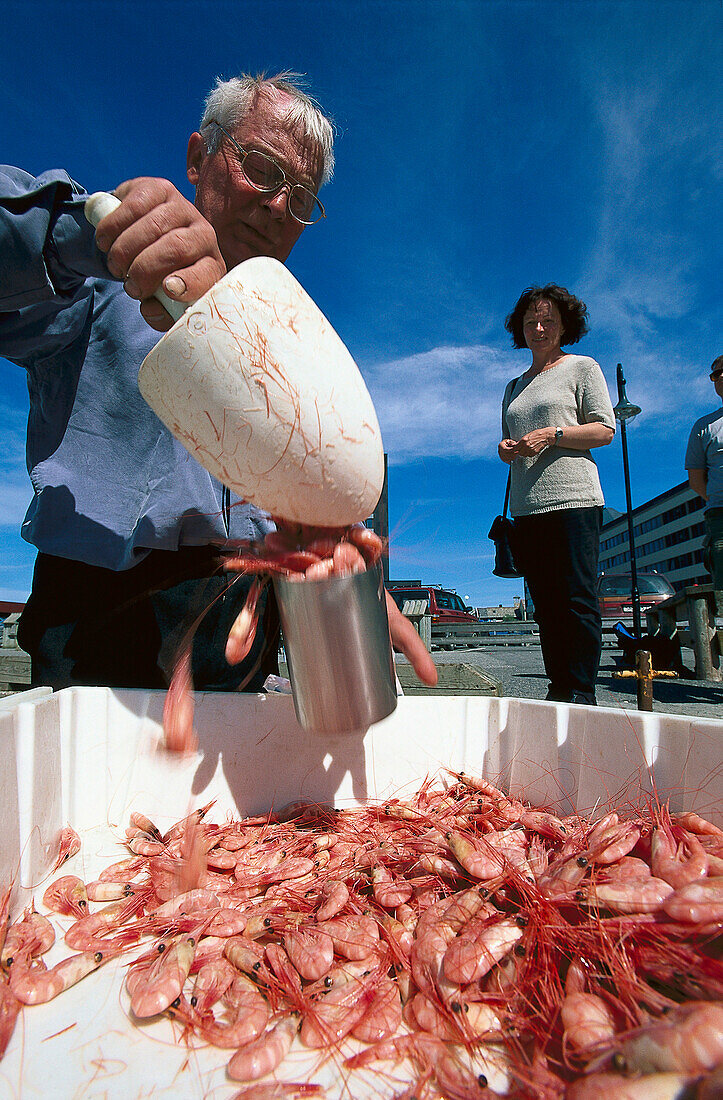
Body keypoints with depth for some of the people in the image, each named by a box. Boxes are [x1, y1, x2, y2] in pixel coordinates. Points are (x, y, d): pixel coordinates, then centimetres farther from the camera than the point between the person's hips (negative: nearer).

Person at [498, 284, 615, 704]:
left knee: (577, 602, -8)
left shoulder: (582, 367, 9)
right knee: (547, 606, 4)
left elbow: (605, 429, 0)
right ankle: (559, 690, 10)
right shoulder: (515, 386, 25)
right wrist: (506, 448, 4)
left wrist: (551, 435, -13)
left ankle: (582, 694, -1)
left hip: (572, 499, -5)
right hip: (527, 508, 6)